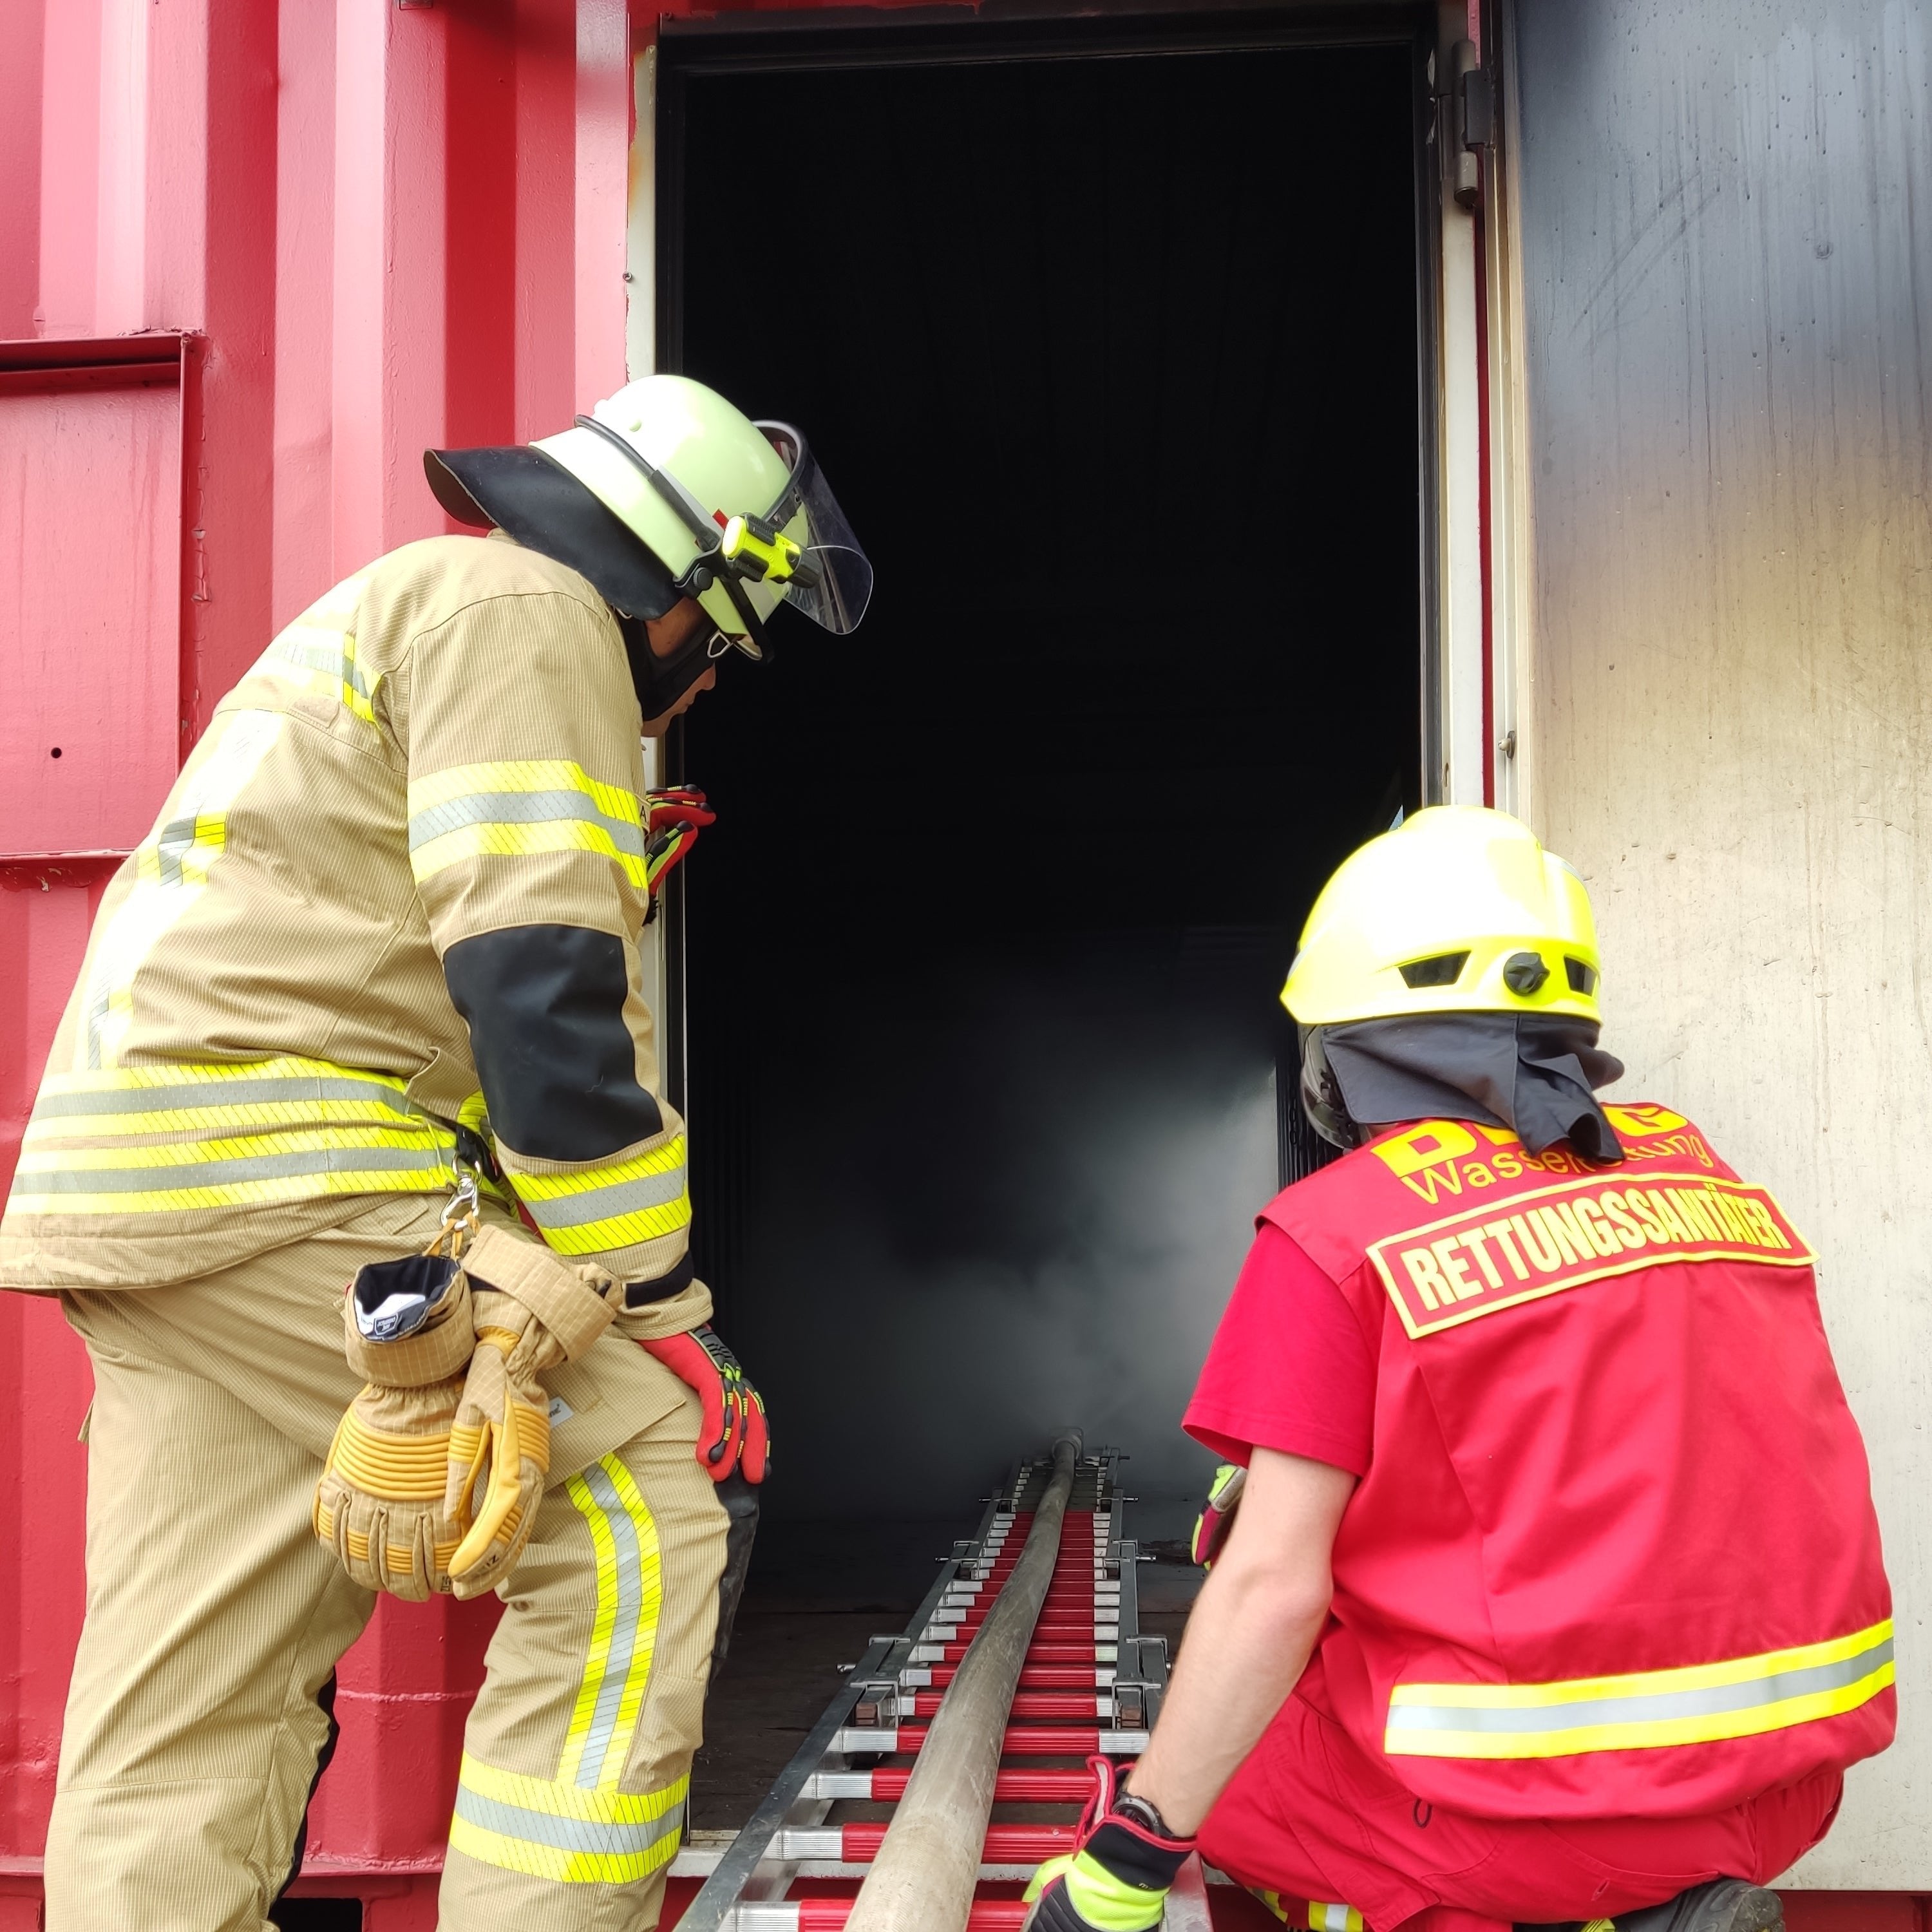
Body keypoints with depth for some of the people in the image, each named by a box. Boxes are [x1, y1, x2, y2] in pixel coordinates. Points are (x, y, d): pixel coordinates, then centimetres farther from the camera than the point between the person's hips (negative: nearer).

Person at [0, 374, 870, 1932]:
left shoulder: (417, 606, 28)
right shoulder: (529, 609, -4)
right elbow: (541, 995, -15)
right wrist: (662, 1305, -11)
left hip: (149, 1183, 10)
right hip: (281, 1175, -10)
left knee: (183, 1721, 8)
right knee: (656, 1502, -7)